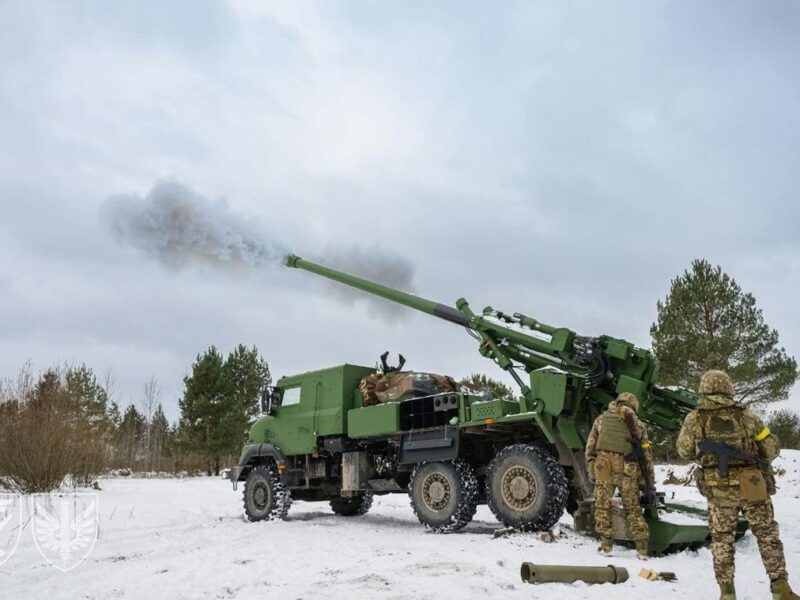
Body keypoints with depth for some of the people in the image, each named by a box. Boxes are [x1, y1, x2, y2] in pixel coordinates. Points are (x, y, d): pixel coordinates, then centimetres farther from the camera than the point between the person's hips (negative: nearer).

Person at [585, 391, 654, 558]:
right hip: (628, 470, 2)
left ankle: (606, 544, 7)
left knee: (603, 505, 9)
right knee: (633, 508, 13)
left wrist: (591, 471, 14)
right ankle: (642, 548, 12)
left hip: (604, 468, -1)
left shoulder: (602, 419, 15)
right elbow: (646, 454, 17)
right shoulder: (637, 424, 17)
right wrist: (650, 481, 21)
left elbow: (590, 447, 10)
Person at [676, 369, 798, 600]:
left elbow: (684, 452, 8)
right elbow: (772, 449, 5)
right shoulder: (745, 415, -2)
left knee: (722, 540, 13)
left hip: (718, 490, 0)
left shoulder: (694, 419, -2)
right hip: (753, 486, 0)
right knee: (768, 536, 15)